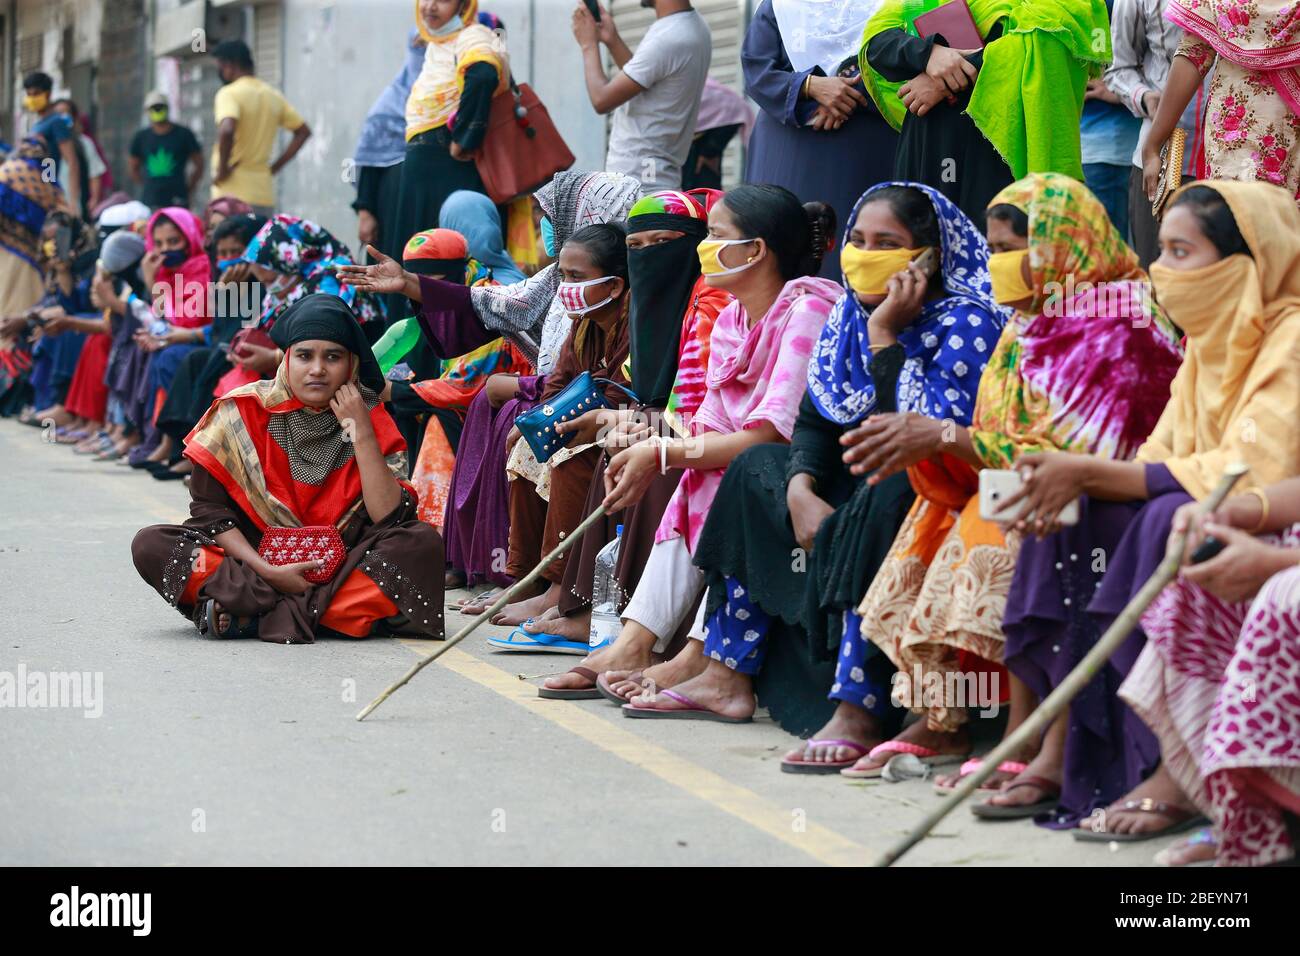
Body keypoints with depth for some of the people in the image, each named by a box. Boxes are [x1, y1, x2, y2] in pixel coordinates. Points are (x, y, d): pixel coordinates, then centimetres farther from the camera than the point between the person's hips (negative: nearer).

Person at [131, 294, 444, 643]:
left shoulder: (371, 418, -1)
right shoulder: (245, 411, -4)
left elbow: (391, 519, -12)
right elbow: (208, 507, -6)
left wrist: (361, 432, -17)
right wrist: (267, 572, -19)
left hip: (341, 568, 1)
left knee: (423, 542, -25)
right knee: (150, 546, -22)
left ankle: (248, 616, -29)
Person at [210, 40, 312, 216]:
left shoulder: (229, 94, -9)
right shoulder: (273, 95, 13)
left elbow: (227, 130, -28)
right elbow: (303, 131, 17)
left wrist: (222, 168, -15)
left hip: (232, 195, -7)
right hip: (264, 193, 7)